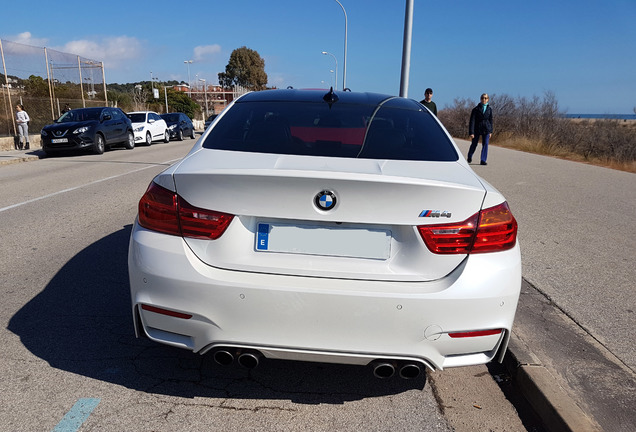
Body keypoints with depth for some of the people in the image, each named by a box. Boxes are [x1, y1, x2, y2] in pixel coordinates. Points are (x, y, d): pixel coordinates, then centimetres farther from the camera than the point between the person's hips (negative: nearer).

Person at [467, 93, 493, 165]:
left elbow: (490, 120, 12)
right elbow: (472, 121, -9)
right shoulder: (476, 109, -5)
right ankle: (469, 157, 35)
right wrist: (471, 132, -15)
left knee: (485, 144, -8)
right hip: (477, 129, -2)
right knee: (474, 144, 9)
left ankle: (483, 160, -5)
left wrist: (490, 131, 11)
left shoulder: (489, 109, 4)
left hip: (486, 129, 2)